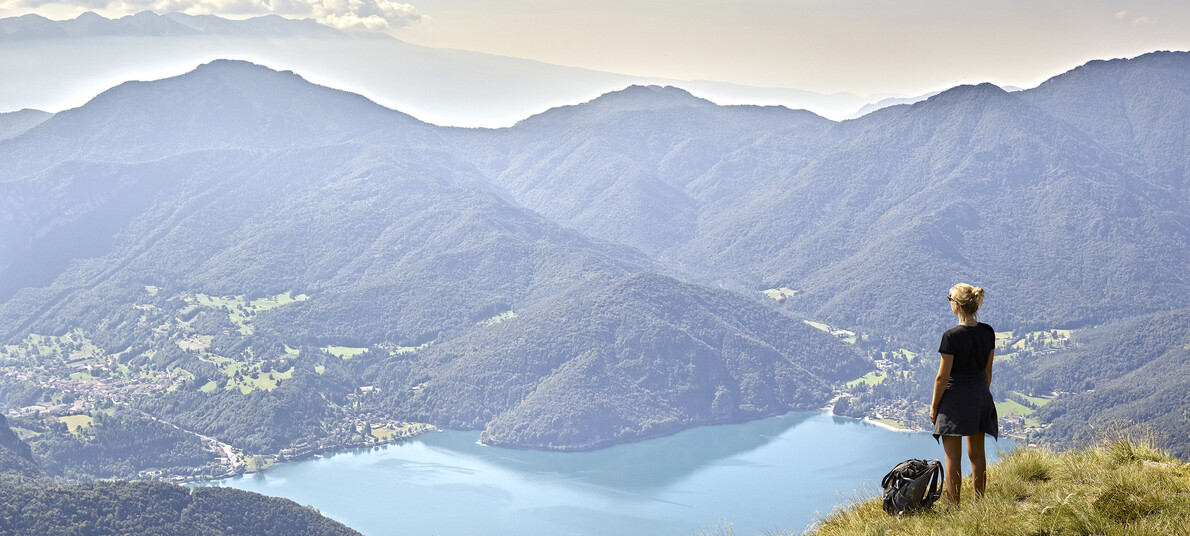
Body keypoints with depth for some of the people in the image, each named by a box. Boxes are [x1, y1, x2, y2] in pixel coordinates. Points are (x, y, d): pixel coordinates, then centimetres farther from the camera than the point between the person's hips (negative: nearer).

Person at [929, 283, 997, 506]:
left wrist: (934, 406, -4)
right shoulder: (988, 333, -1)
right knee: (977, 455, 16)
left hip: (955, 397, -6)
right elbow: (988, 370, 8)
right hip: (980, 395, 6)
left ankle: (954, 507, 6)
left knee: (953, 458, 2)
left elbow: (943, 377, -14)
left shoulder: (951, 337, -20)